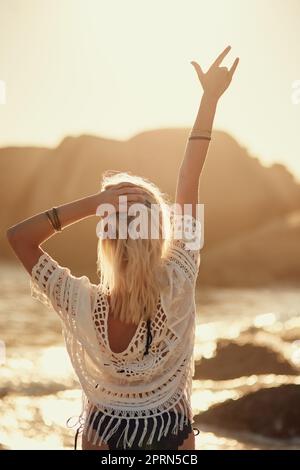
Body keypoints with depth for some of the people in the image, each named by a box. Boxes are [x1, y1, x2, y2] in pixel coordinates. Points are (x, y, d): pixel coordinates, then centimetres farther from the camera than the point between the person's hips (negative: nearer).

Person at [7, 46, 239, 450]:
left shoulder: (83, 306, -28)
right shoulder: (177, 286, -26)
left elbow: (18, 235, -21)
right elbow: (189, 186, -22)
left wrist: (92, 203, -30)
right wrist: (211, 97, -17)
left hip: (106, 436, 0)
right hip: (173, 436, 1)